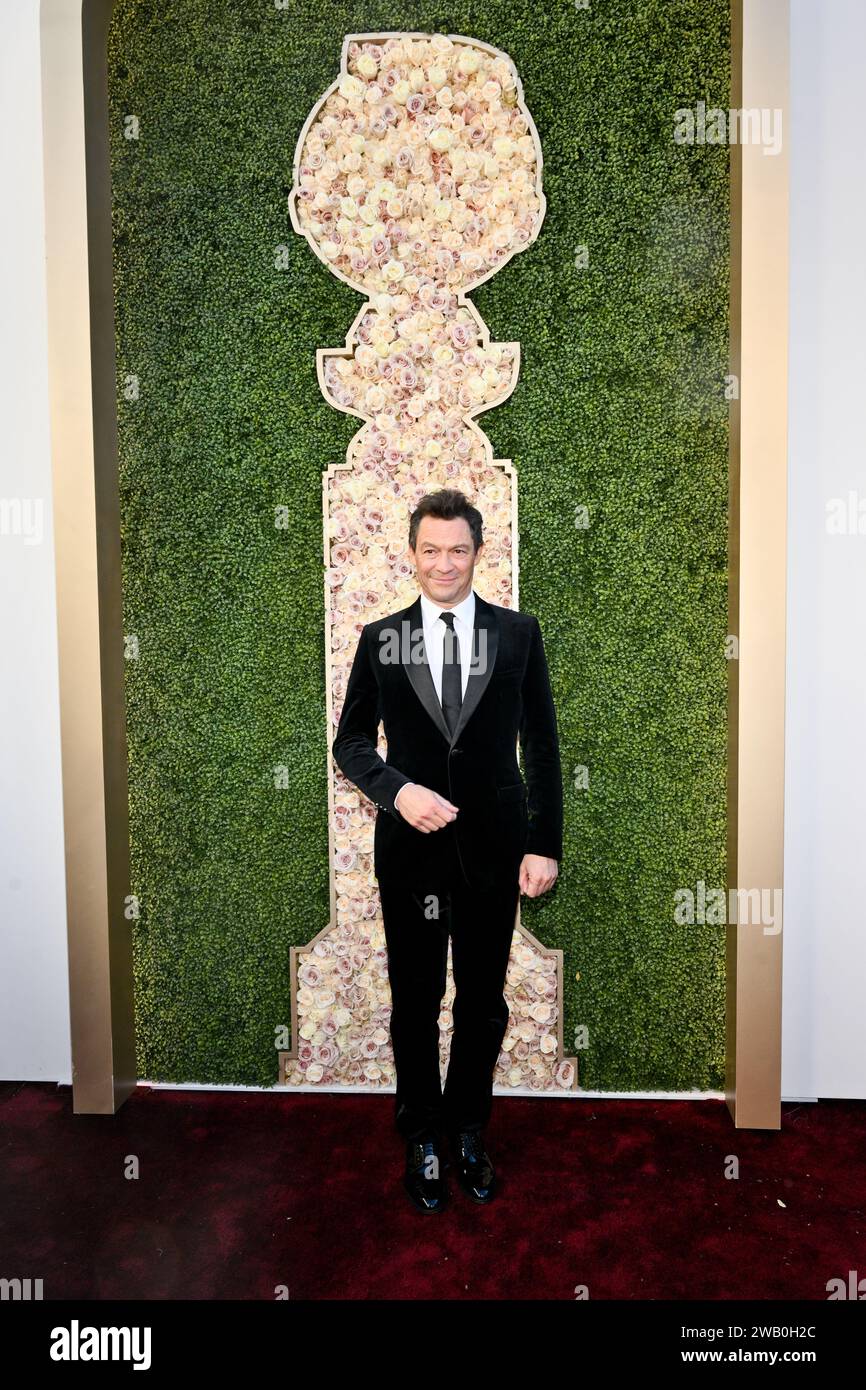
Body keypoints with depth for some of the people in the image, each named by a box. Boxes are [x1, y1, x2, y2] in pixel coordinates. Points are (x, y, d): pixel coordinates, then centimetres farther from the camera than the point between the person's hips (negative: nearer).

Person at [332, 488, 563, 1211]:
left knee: (483, 1002, 13)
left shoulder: (518, 633, 0)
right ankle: (423, 1138, 32)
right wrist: (397, 790, -15)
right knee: (416, 1002, 12)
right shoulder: (380, 638, 1)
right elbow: (351, 741, 4)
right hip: (411, 846, 0)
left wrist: (545, 844, -3)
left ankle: (469, 1131, 34)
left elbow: (542, 745, 1)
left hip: (494, 849, 0)